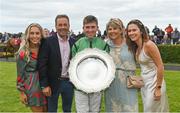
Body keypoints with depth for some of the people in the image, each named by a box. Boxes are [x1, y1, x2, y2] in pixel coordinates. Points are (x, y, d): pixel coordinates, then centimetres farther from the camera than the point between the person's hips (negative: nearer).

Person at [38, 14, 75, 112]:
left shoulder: (73, 42, 3)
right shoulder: (48, 42, -10)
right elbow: (42, 65, -11)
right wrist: (44, 85, -14)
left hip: (69, 82, 4)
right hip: (53, 82, -3)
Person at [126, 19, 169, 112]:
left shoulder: (149, 45, -19)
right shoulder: (136, 47, 5)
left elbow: (160, 66, -19)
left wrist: (158, 88, -18)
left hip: (154, 83, -8)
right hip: (144, 84, 8)